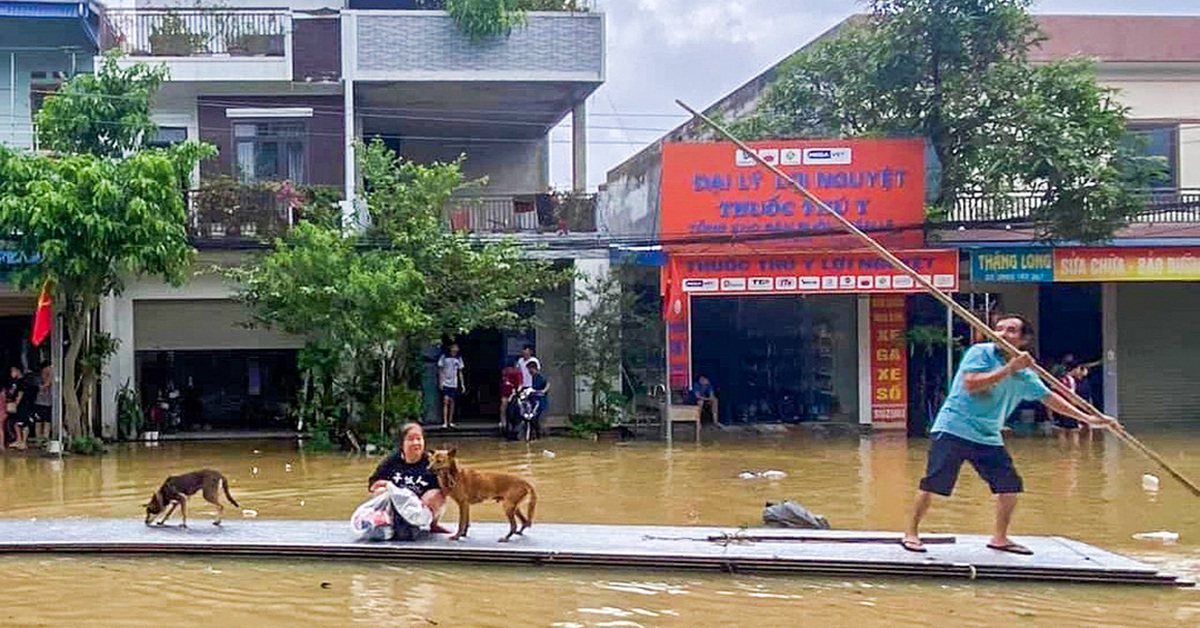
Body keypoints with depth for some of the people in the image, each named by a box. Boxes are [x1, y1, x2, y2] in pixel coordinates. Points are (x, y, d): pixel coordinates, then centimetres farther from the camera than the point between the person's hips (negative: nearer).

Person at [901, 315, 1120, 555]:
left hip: (989, 438, 6)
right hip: (953, 429, -6)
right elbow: (970, 384, -22)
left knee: (1010, 486, 2)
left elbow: (1049, 398, 17)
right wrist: (1009, 369, -24)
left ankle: (999, 538, 20)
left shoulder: (1024, 375, 8)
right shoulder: (981, 352, -9)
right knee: (933, 485, -11)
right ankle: (910, 533, 4)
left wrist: (1088, 418, 14)